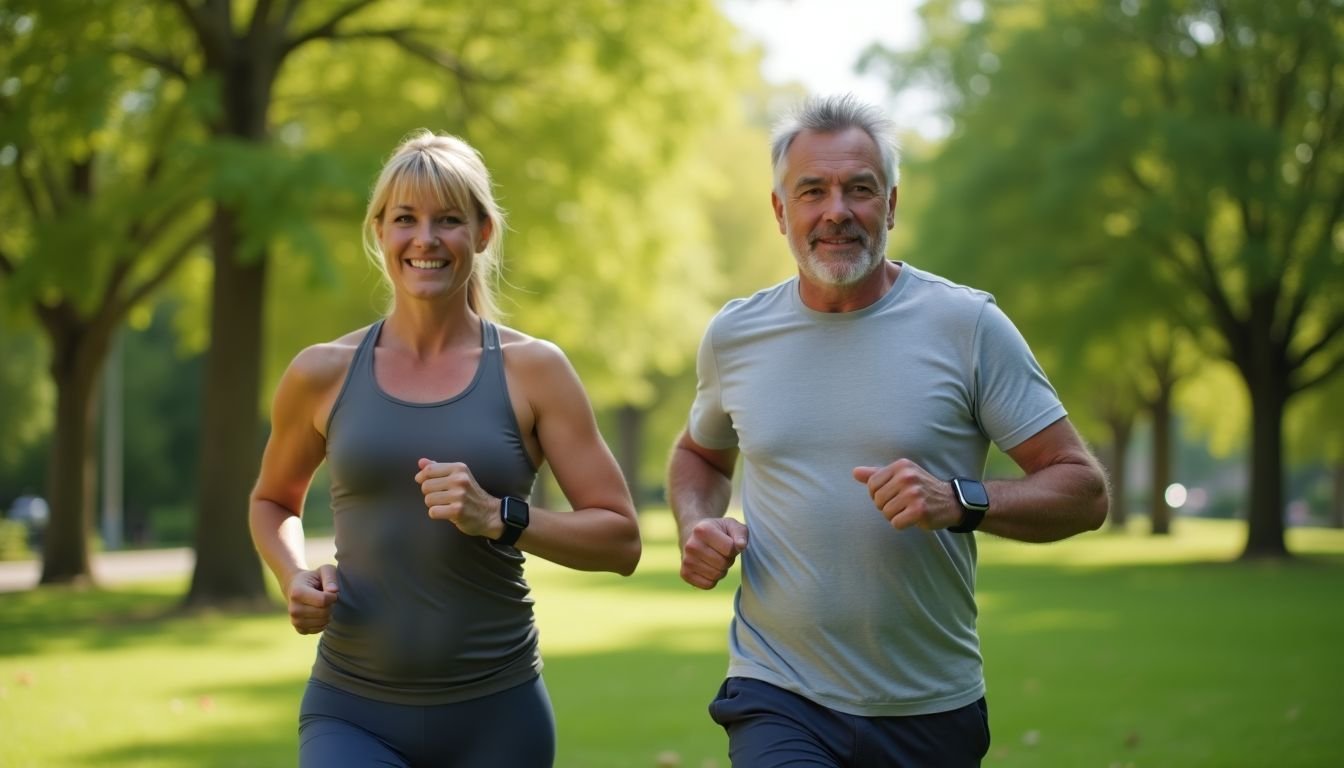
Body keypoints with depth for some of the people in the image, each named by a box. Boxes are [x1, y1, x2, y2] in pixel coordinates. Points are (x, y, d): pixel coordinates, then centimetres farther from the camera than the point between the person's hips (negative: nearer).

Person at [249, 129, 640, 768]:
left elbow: (620, 540, -1)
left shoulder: (532, 369, 0)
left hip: (495, 714, 0)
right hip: (352, 714, 0)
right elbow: (272, 500, 21)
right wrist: (294, 578, 1)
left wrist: (499, 518, -16)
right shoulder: (323, 374, 3)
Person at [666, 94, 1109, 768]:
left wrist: (961, 501, -21)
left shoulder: (965, 325, -4)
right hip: (779, 702, 1)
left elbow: (1084, 492, -5)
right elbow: (699, 453, 25)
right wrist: (695, 524, 3)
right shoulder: (734, 335, 5)